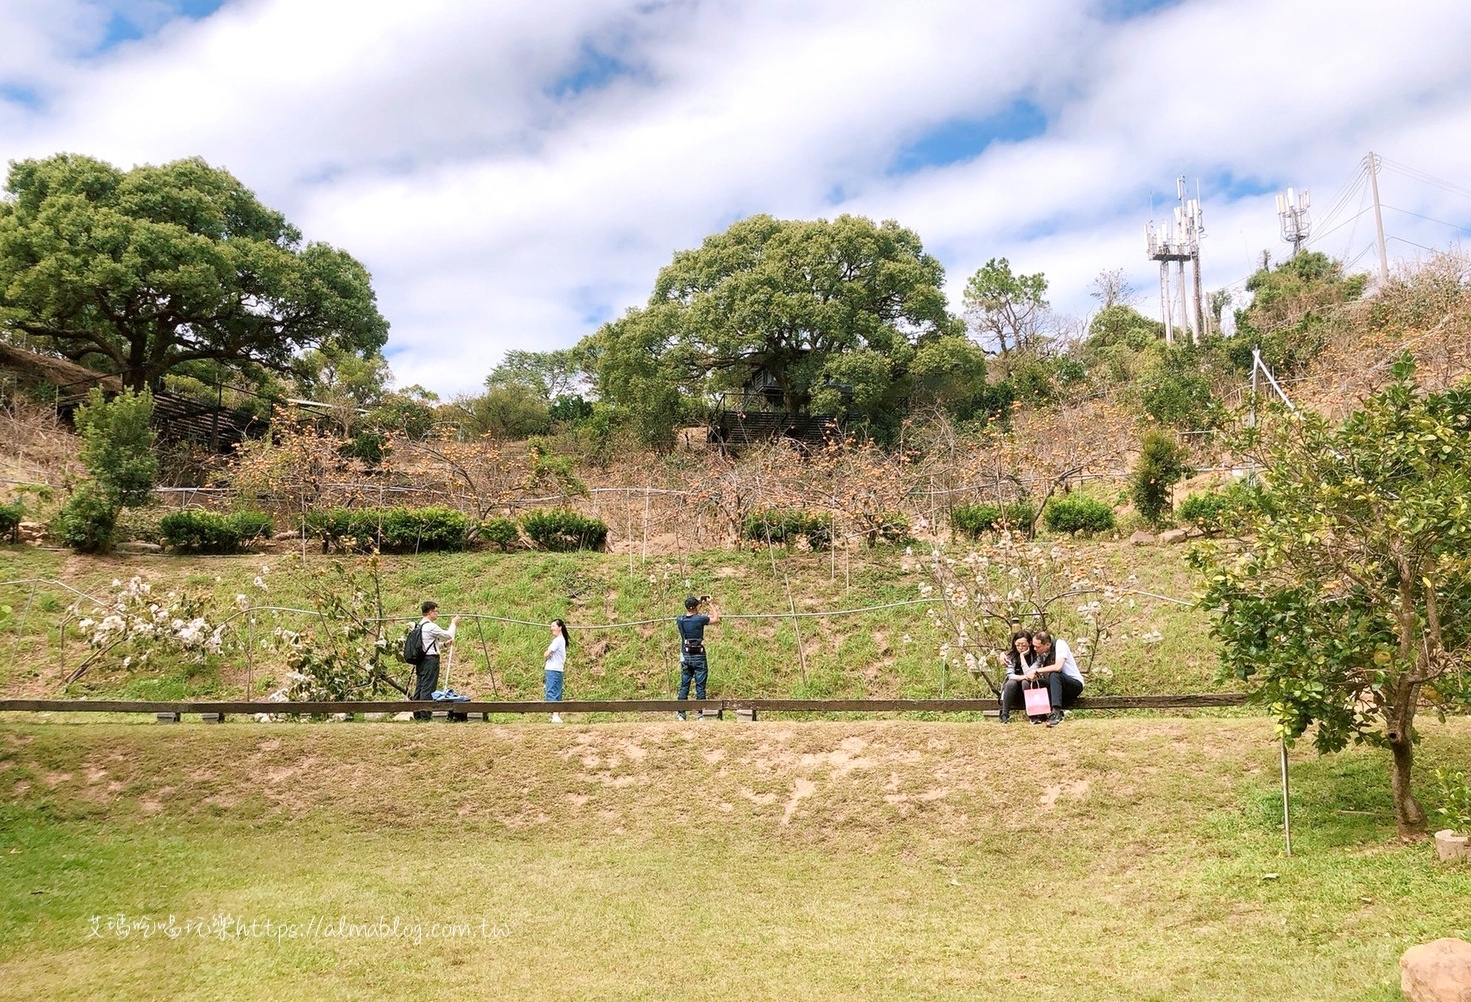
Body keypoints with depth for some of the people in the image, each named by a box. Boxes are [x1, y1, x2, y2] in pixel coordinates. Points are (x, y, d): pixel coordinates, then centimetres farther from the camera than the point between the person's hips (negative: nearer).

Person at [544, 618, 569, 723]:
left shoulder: (558, 640, -12)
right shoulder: (562, 640, 19)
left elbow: (547, 654, -14)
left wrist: (544, 659, 6)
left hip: (553, 670, -10)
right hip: (558, 670, 10)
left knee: (551, 693, -15)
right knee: (557, 694, 11)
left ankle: (555, 716, -25)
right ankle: (558, 716, 13)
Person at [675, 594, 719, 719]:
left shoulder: (680, 620, -1)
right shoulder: (700, 619, -14)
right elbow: (716, 619, 2)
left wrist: (700, 603, 24)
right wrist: (710, 604, 10)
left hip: (685, 657, 4)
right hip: (699, 657, -4)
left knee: (684, 686, 9)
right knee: (700, 686, 2)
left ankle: (681, 713, 10)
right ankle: (701, 713, 4)